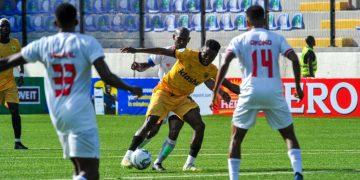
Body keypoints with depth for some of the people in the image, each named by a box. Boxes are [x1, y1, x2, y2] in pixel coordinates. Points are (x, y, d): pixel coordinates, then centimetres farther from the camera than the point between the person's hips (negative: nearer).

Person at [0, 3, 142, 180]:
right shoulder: (87, 43, -5)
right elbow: (106, 76, -13)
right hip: (81, 115, -5)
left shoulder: (43, 45, 6)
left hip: (57, 117, 5)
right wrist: (131, 89, 2)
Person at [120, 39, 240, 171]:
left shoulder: (212, 71, -5)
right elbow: (163, 51, -16)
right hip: (164, 91, -4)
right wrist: (136, 50, -17)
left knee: (199, 126, -12)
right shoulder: (189, 55, -18)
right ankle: (128, 157, -11)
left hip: (183, 98, 4)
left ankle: (189, 164, -4)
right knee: (150, 123, -18)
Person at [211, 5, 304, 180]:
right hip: (274, 93, 1)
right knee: (289, 134, 12)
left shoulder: (239, 40, 6)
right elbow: (294, 60, -3)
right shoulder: (276, 39, 8)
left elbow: (225, 64, -7)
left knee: (236, 137, 13)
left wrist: (215, 91, -4)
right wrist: (298, 86, 7)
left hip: (250, 93, -1)